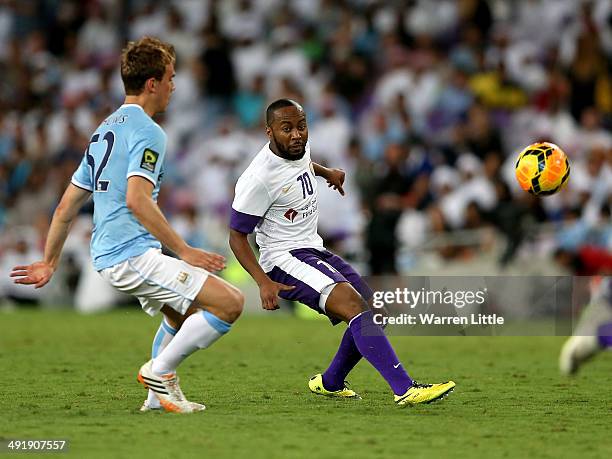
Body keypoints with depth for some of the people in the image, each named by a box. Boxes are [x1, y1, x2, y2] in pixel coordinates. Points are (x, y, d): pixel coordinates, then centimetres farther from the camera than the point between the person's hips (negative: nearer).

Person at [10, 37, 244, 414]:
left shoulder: (104, 130, 20)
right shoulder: (147, 131, -9)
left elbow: (67, 207, 22)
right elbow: (137, 200, -24)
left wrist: (50, 262, 30)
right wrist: (184, 251, -23)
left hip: (106, 255, 10)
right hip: (133, 254, -10)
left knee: (186, 311, 32)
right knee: (230, 302, -17)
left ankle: (159, 394, 24)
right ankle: (160, 371, -9)